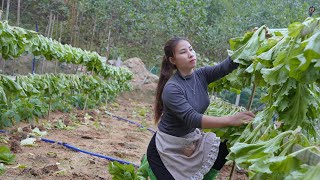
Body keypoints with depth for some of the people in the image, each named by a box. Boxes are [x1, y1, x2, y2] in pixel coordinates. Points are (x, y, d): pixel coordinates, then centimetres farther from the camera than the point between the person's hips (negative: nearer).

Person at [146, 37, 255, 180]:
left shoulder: (201, 75, -7)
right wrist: (230, 120, -46)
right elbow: (191, 119, -36)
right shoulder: (172, 88, -26)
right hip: (167, 147, -6)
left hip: (191, 139, 6)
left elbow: (227, 66, -21)